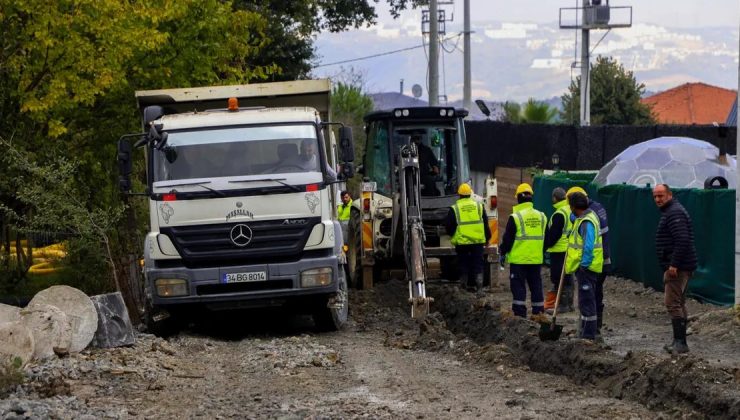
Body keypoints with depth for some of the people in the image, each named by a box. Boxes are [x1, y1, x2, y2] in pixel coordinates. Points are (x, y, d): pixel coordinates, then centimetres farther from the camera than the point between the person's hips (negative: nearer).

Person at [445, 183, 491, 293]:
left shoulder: (454, 209, -4)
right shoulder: (479, 206, 4)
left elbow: (448, 226, -1)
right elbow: (485, 224, 8)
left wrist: (452, 235, 19)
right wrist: (487, 238, 19)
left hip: (461, 242, -2)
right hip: (478, 242, 2)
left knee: (463, 266, 7)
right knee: (478, 265, 5)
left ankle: (464, 286, 10)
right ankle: (479, 287, -2)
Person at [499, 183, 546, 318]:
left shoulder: (515, 217, -12)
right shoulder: (541, 216, 6)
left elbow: (508, 239, -8)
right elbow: (546, 238, 13)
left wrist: (503, 253, 5)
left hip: (519, 259, -5)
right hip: (536, 259, 5)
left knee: (518, 287, 0)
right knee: (536, 286, 11)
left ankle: (520, 314, -2)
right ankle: (538, 312, 14)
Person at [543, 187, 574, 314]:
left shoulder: (559, 214, -17)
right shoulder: (571, 211, 11)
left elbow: (553, 234, -18)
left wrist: (546, 246, -6)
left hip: (559, 251, -9)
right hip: (570, 250, 9)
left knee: (559, 277, -5)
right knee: (567, 277, 15)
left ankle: (563, 305, -5)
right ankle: (569, 303, 21)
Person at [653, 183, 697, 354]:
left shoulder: (674, 213, -16)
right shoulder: (669, 212, 19)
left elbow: (682, 240, -25)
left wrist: (674, 264, -26)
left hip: (677, 268, -12)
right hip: (680, 267, 12)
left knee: (673, 303, -13)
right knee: (679, 304, 15)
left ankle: (680, 343, -15)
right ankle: (679, 341, 21)